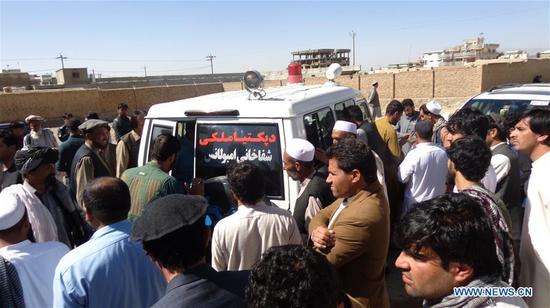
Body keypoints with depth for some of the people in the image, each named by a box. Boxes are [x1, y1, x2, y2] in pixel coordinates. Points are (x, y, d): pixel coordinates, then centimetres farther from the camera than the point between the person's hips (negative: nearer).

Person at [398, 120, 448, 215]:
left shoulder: (414, 154, -24)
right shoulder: (442, 153, -8)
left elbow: (402, 178, -15)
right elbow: (446, 176, 6)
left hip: (415, 202, -4)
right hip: (437, 200, 5)